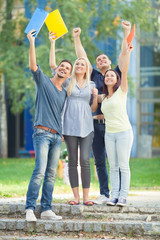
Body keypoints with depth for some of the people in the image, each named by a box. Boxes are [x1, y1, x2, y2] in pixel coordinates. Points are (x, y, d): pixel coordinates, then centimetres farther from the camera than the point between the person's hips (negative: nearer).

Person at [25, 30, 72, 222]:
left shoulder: (64, 93, 20)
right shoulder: (43, 81, 3)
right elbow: (33, 65, -12)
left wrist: (63, 134, 19)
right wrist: (31, 43, -20)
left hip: (57, 137, 6)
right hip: (42, 133, -6)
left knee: (51, 174, 4)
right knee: (40, 171, -17)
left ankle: (46, 209, 6)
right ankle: (30, 208, -17)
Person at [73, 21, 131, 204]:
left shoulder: (116, 74, 12)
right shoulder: (94, 76, 14)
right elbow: (82, 57, 11)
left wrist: (127, 32, 1)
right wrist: (76, 38, 4)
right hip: (96, 123, 2)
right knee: (99, 161, 5)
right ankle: (104, 194, 11)